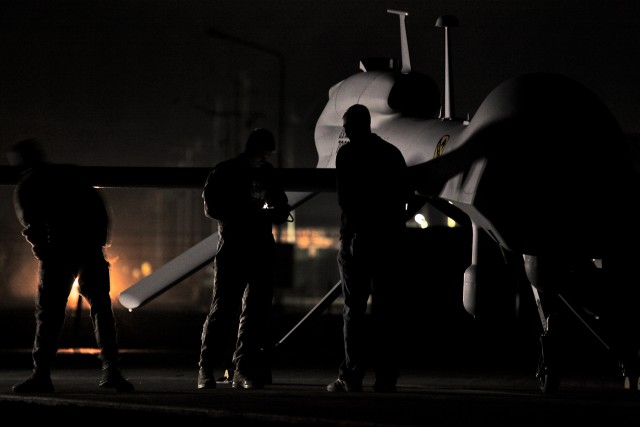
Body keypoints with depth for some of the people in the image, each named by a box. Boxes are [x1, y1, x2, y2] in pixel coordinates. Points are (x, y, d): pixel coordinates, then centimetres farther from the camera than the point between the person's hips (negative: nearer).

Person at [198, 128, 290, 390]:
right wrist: (253, 214, -17)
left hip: (262, 251, 5)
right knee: (223, 309, -7)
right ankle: (206, 370, -1)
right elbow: (212, 208, -10)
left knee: (256, 312, 2)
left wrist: (274, 212, -8)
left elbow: (282, 208, 18)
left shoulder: (268, 174, 11)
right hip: (232, 250, -5)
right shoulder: (225, 172, -2)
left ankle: (243, 371, 5)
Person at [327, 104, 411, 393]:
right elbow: (405, 195, 12)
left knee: (354, 309, -1)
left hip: (357, 239, -4)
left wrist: (352, 229, 1)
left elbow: (345, 198, -10)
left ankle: (351, 377, -7)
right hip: (390, 239, 4)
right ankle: (386, 377, -1)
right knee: (386, 310, 4)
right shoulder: (393, 153, 11)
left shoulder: (347, 154, -4)